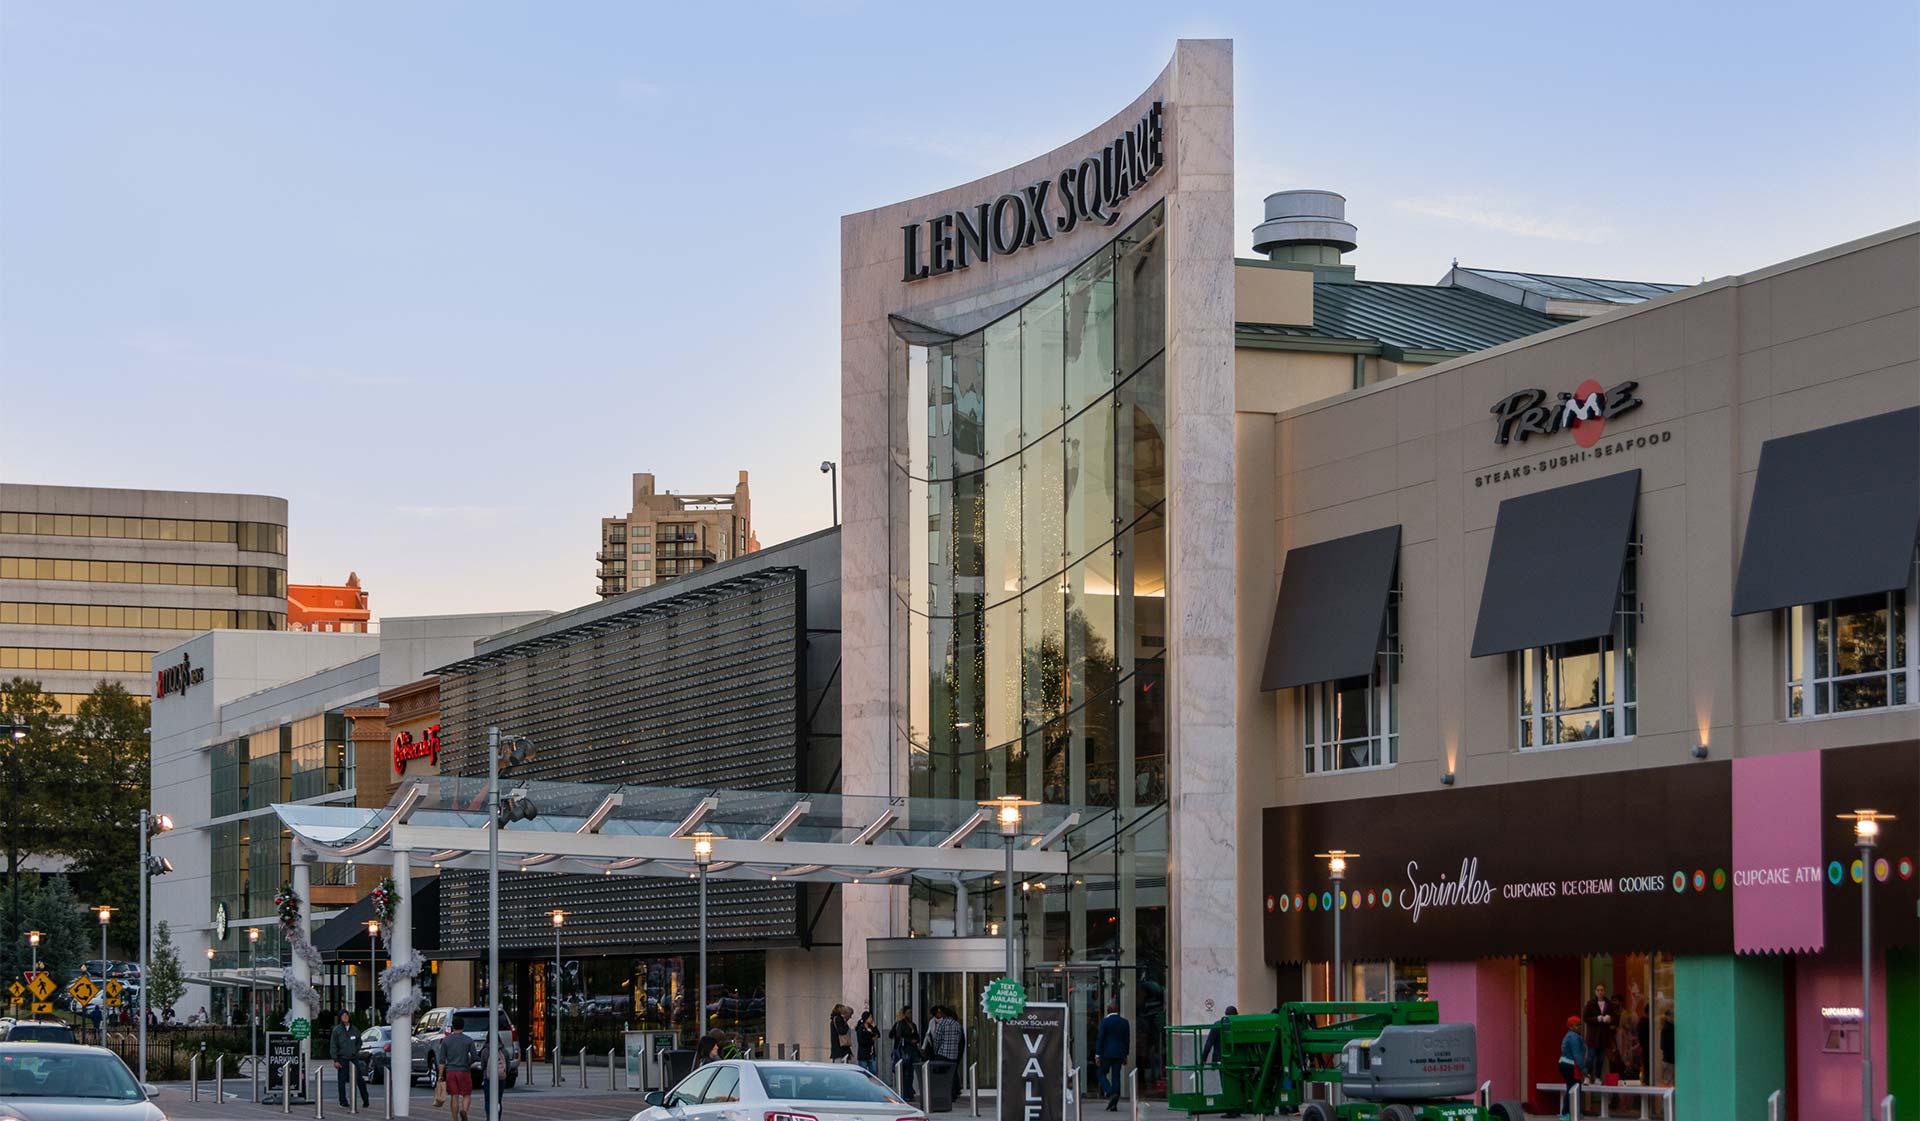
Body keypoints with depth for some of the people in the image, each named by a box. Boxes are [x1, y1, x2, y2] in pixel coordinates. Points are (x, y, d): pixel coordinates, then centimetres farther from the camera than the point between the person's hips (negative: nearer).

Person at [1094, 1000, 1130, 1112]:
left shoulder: (1105, 1021, -8)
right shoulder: (1124, 1022, 6)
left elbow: (1100, 1038, -9)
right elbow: (1127, 1040, 10)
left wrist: (1097, 1055, -6)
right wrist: (1125, 1055, 18)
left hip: (1106, 1053, -4)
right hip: (1119, 1054, 4)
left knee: (1102, 1074, 10)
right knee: (1116, 1077, 6)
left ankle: (1110, 1094, -14)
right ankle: (1114, 1105, 3)